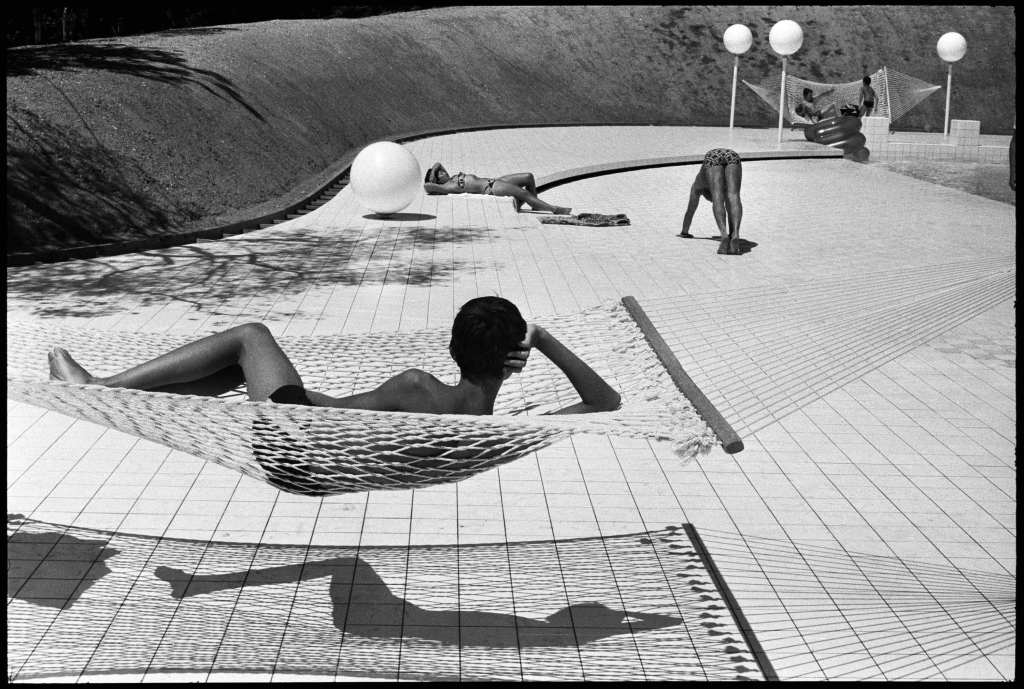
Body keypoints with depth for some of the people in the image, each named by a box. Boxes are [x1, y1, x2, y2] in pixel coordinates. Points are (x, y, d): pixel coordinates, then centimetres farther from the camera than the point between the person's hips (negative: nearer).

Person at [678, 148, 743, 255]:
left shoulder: (698, 184, 39)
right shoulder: (726, 185, 43)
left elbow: (690, 210, 46)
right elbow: (729, 208, 51)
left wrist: (684, 232, 57)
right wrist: (731, 232, 60)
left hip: (712, 158, -2)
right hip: (733, 156, 2)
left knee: (718, 201, -15)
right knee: (733, 198, -14)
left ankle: (724, 235, -39)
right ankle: (735, 235, -39)